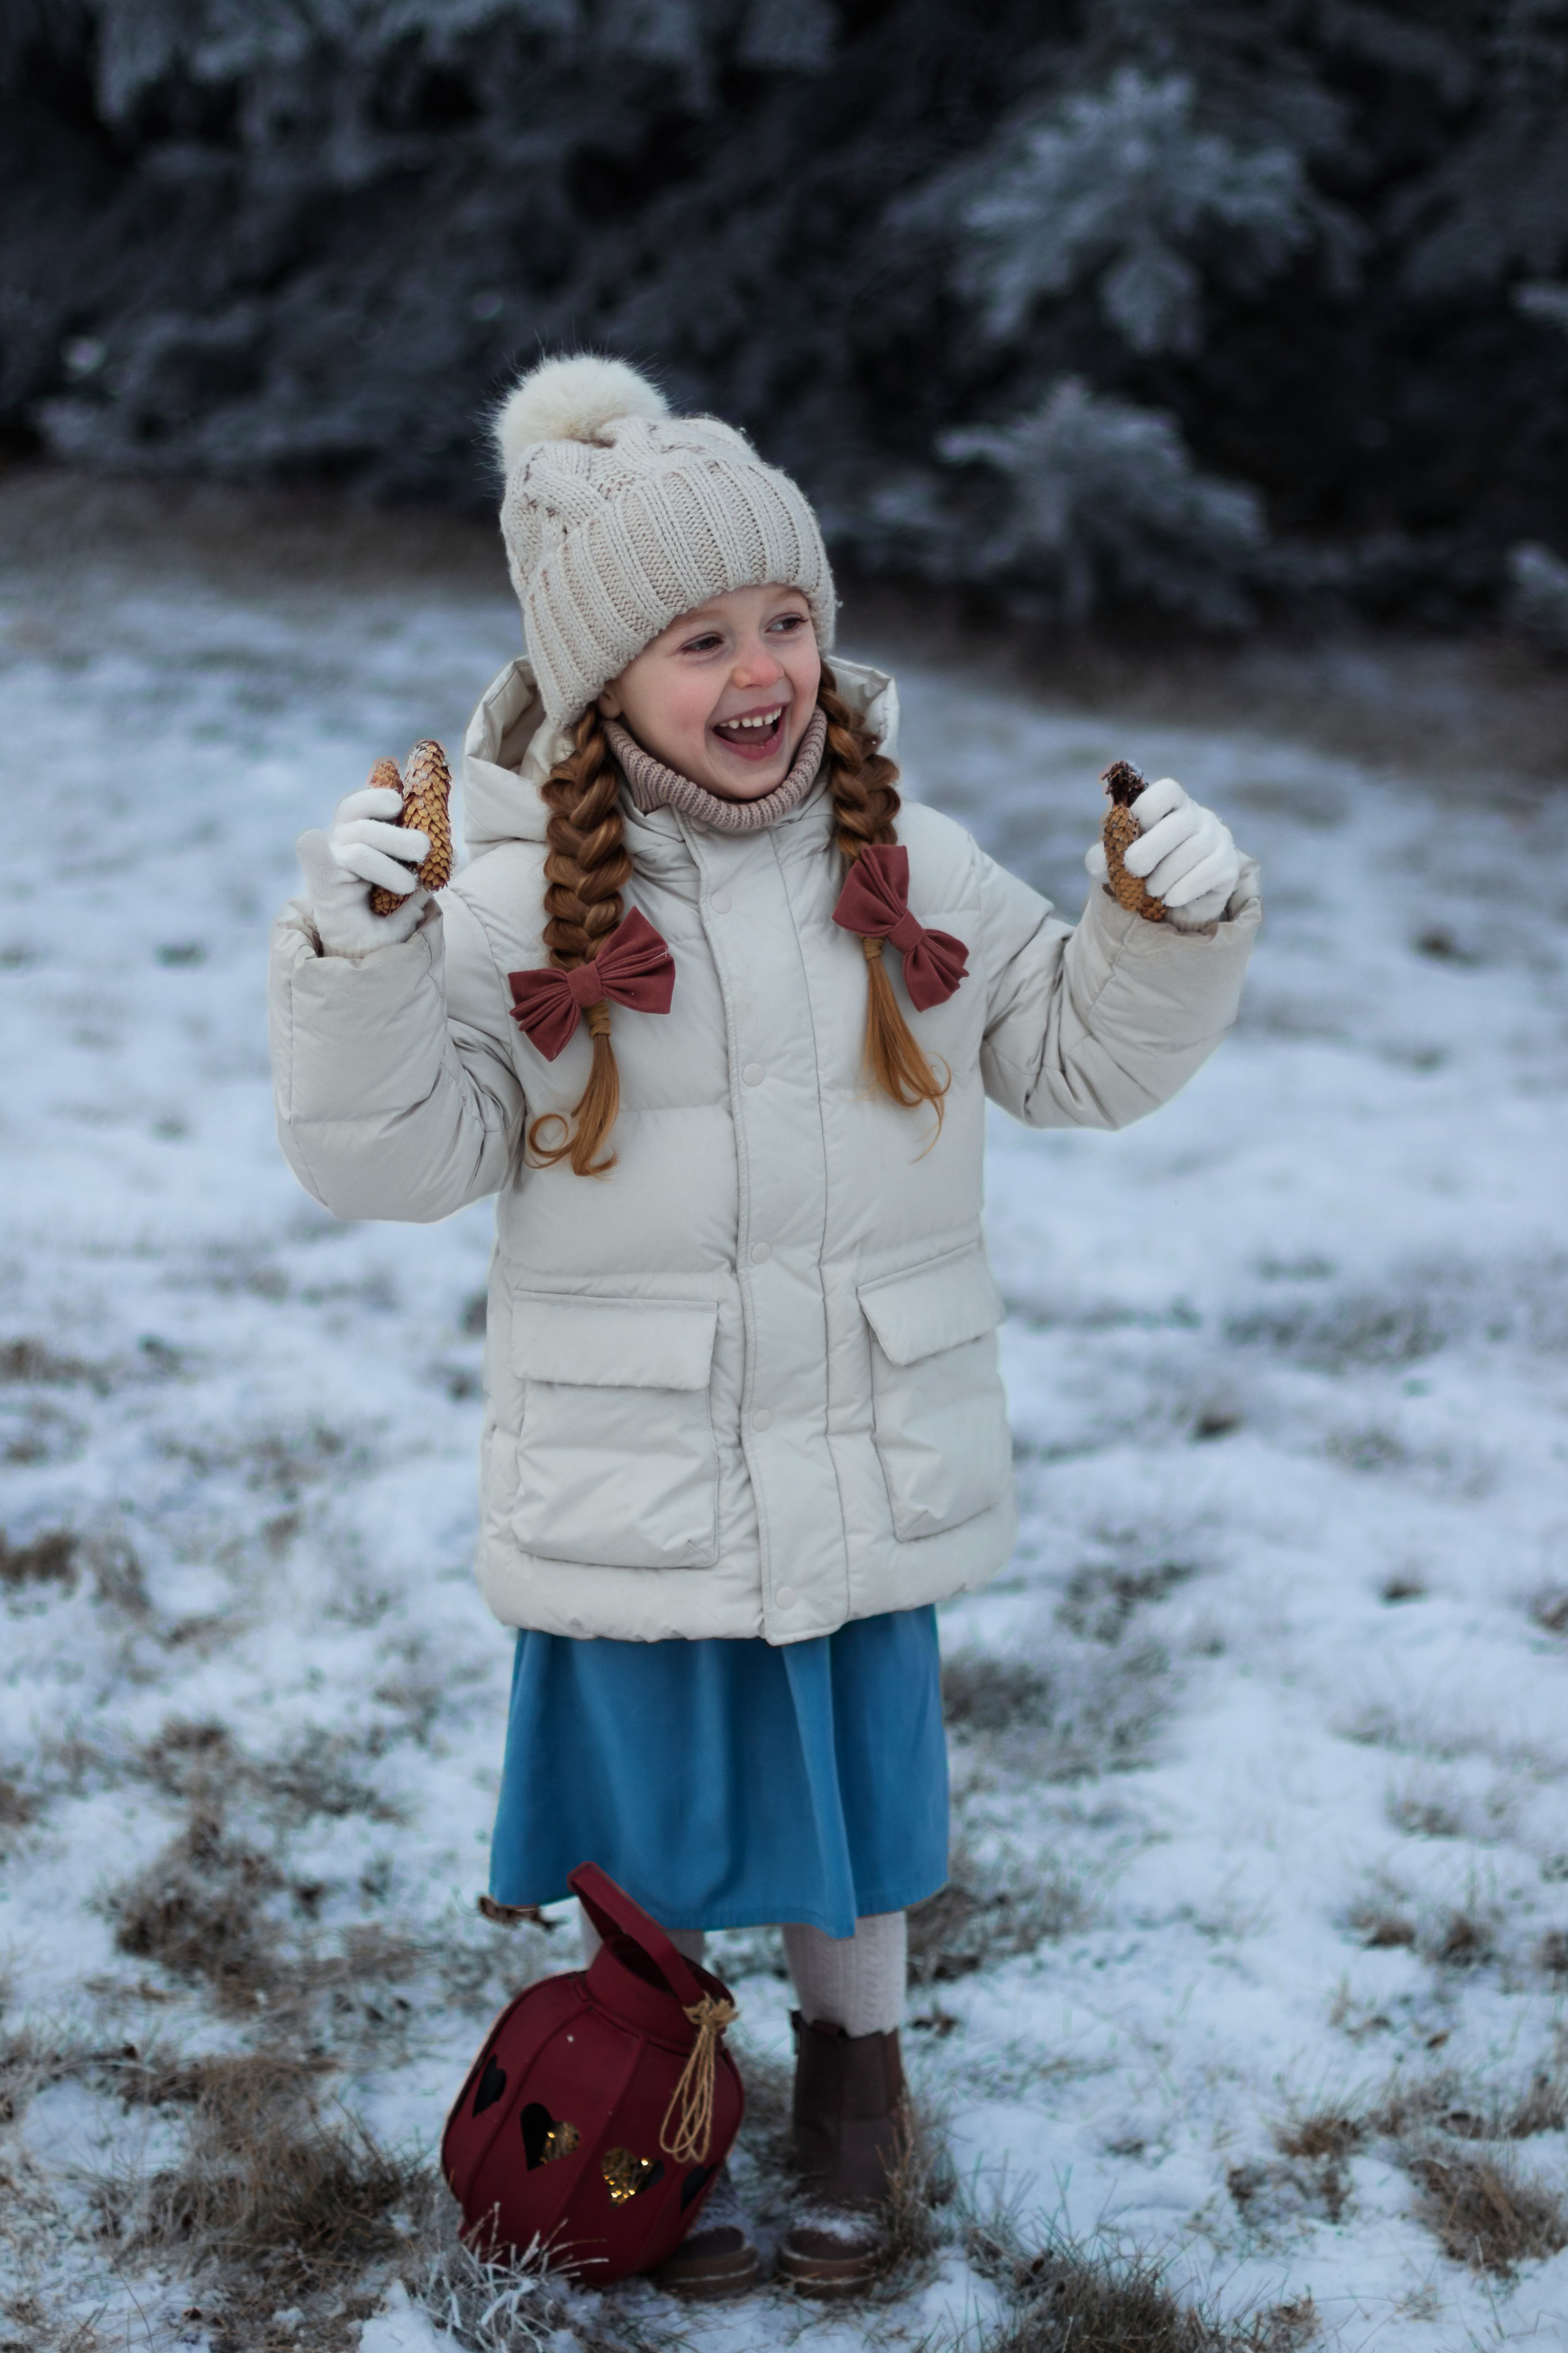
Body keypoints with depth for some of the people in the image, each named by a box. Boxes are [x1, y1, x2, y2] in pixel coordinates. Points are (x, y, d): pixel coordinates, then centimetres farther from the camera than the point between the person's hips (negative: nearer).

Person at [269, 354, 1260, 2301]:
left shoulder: (908, 869, -3)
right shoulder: (519, 898, -12)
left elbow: (1085, 1058, 8)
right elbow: (397, 1155, -12)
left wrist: (1179, 928, -10)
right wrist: (360, 957, -27)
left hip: (868, 1466, 2)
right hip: (630, 1483, -2)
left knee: (854, 1793, 21)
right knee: (651, 1820, 17)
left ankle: (852, 2070, 47)